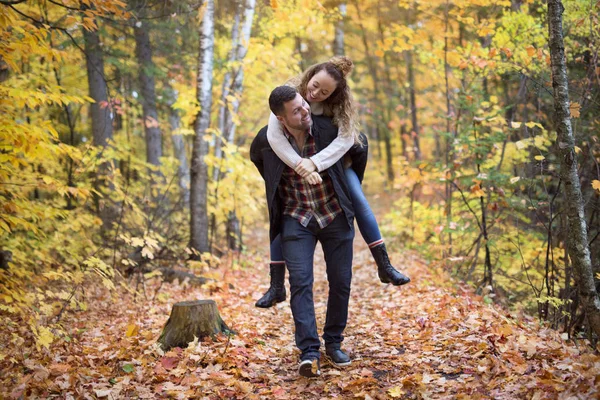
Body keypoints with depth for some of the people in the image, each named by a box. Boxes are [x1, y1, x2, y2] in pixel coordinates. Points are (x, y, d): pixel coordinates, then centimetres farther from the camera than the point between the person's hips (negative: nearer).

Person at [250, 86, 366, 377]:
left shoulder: (328, 128, -15)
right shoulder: (266, 140, -14)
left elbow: (359, 152, 6)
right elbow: (257, 159, 14)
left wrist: (350, 190, 14)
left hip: (336, 216, 1)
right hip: (296, 219, 0)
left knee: (341, 282, 4)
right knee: (300, 282, -13)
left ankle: (334, 343, 21)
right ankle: (309, 353, -12)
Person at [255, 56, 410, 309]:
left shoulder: (338, 105, -20)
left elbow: (346, 138, -34)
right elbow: (273, 135, -37)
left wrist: (315, 162, -49)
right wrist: (301, 165, -47)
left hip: (333, 161, 1)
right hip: (293, 164, -1)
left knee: (359, 201, -12)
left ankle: (384, 266, -4)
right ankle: (276, 286, 0)